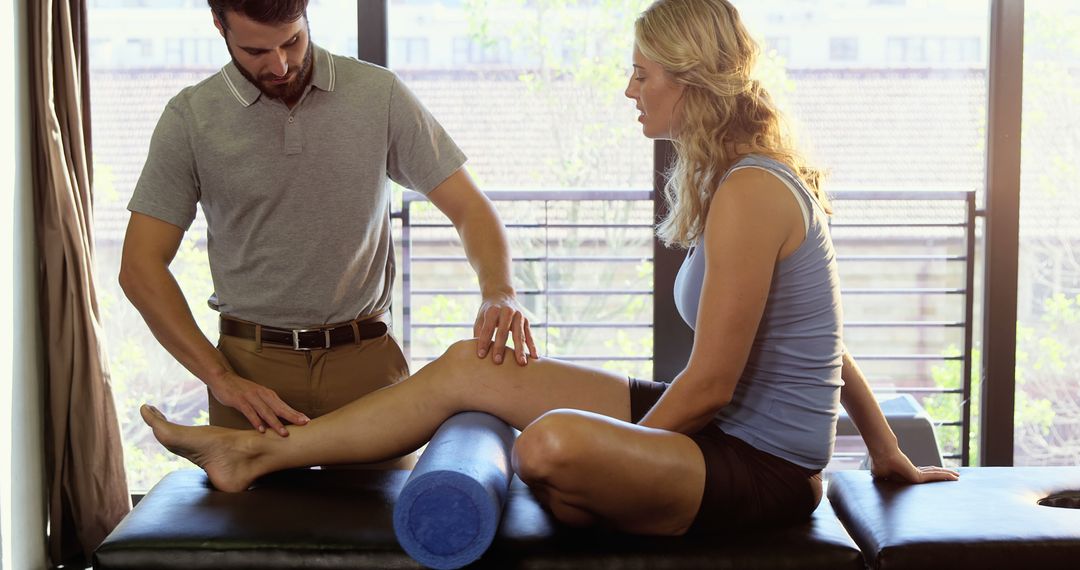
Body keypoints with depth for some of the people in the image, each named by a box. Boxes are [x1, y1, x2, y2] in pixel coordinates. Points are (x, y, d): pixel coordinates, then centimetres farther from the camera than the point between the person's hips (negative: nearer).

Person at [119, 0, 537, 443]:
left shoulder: (379, 95, 1)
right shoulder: (190, 119, -2)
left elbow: (468, 207, 3)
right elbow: (141, 268, -3)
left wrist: (499, 291, -18)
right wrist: (221, 379, -14)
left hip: (368, 358, 1)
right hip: (252, 366, 0)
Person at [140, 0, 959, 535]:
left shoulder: (749, 194, -21)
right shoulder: (757, 178, 10)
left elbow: (712, 382, -21)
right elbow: (825, 343, 15)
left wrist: (616, 455, -6)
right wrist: (889, 457, 21)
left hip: (762, 469, -10)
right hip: (723, 427, 10)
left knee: (552, 442, -37)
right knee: (468, 366, 4)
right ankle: (257, 455, 10)